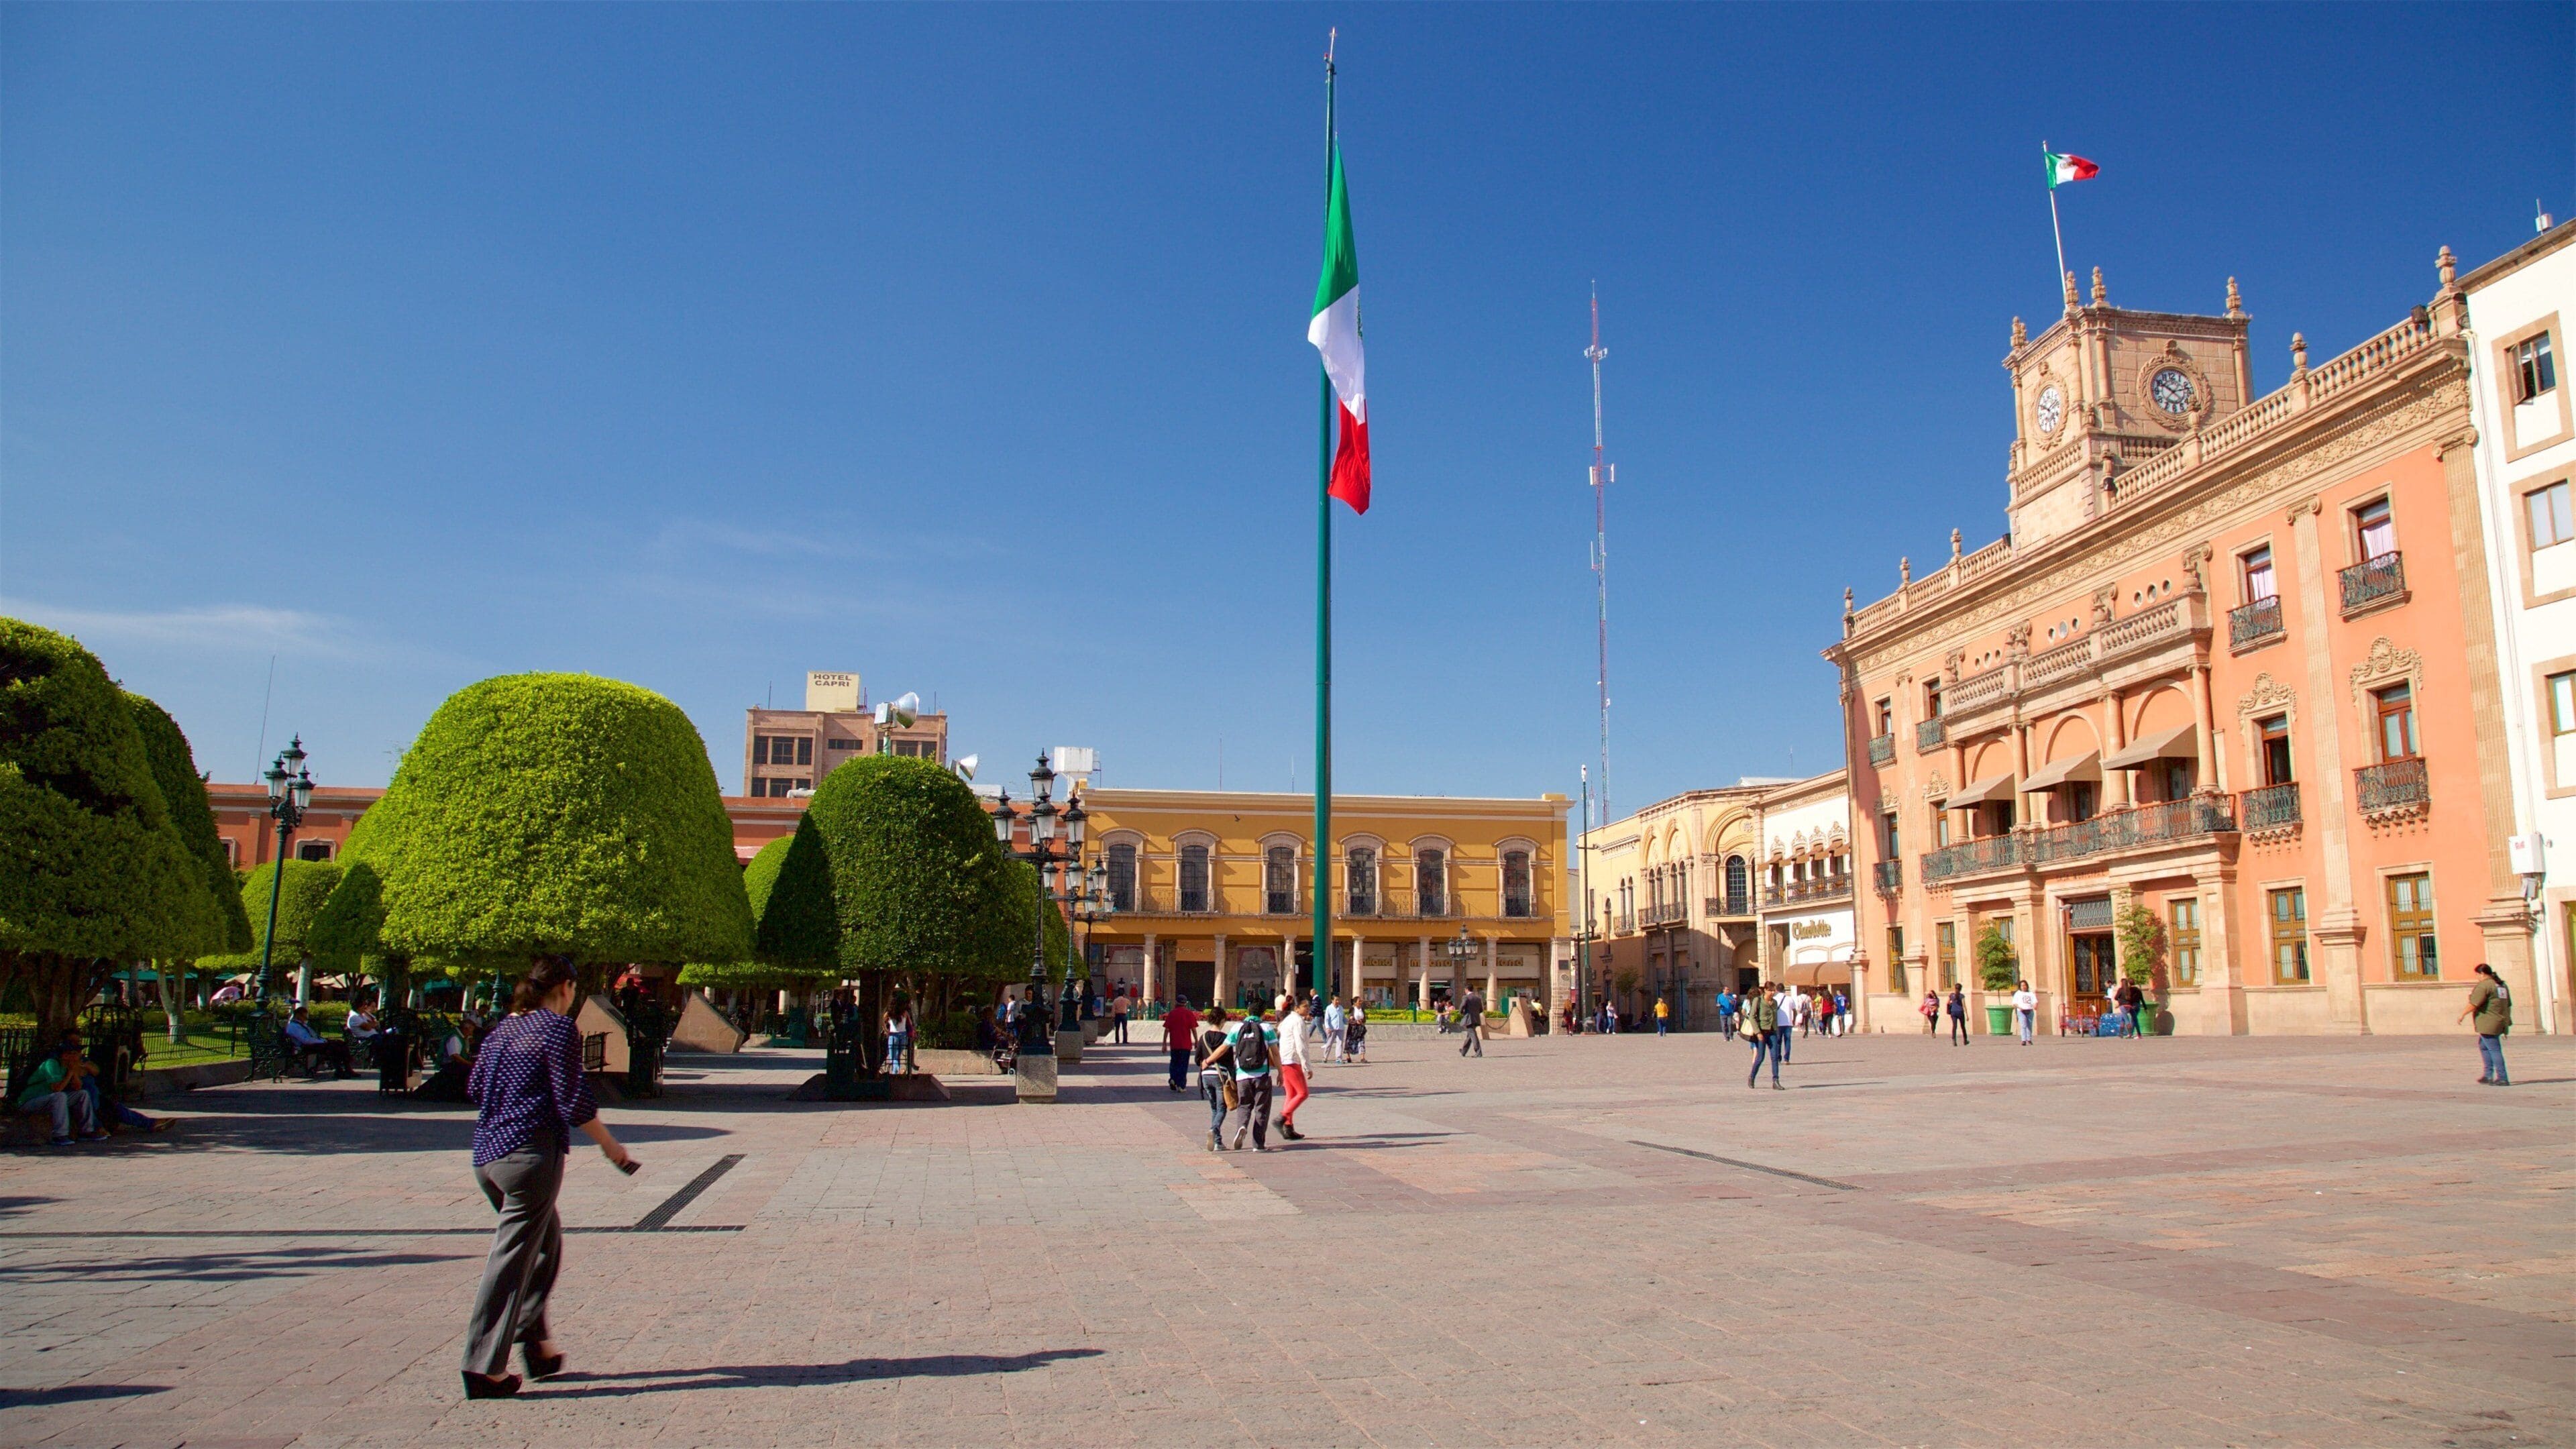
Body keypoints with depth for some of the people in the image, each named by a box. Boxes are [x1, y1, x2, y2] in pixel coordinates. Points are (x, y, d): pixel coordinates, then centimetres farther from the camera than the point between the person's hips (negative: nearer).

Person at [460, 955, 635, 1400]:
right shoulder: (559, 1029, -8)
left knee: (546, 1243, 21)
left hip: (487, 1154, 8)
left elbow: (475, 1087, 18)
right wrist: (611, 1145, 0)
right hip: (531, 1153, -8)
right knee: (512, 1259, -3)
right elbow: (574, 1102, -11)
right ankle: (484, 1367, -1)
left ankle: (536, 1343, 22)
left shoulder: (504, 1028, 14)